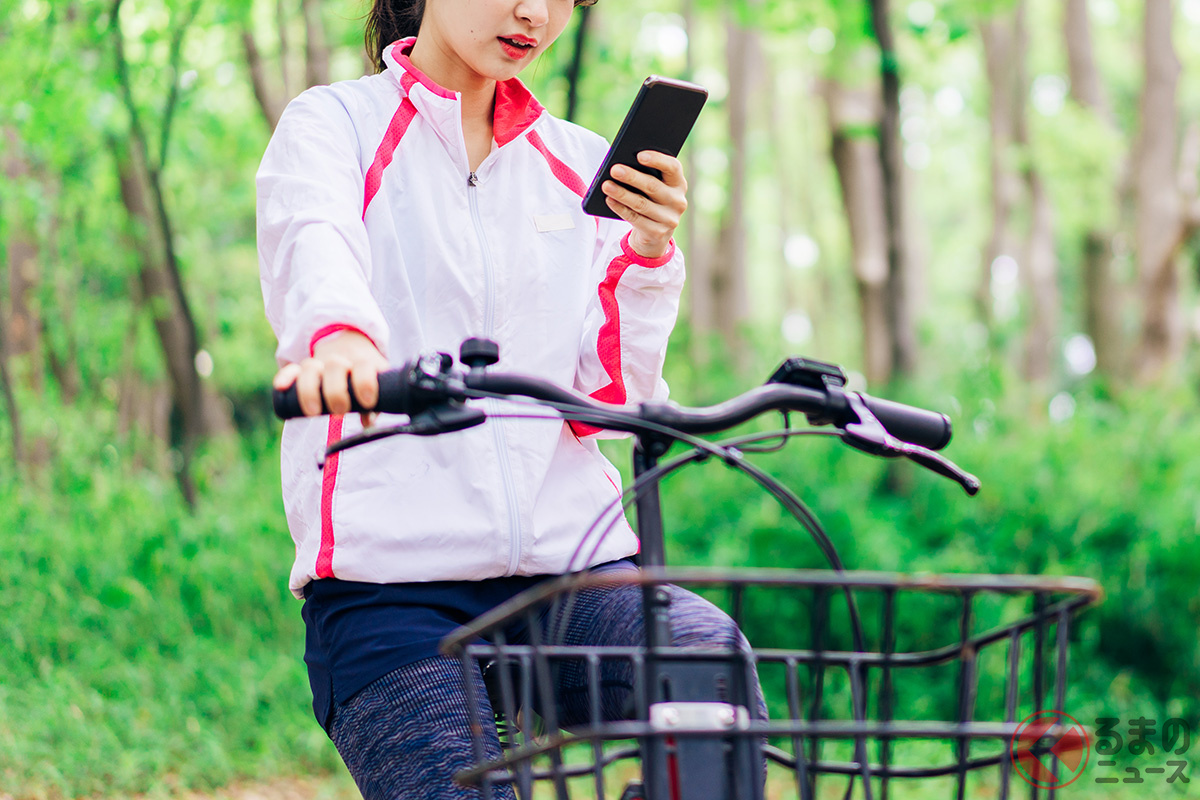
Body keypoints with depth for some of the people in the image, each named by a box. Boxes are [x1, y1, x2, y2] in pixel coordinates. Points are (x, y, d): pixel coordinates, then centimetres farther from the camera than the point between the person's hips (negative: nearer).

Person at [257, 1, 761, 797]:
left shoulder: (583, 165, 18)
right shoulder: (332, 126, 7)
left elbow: (611, 403, 9)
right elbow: (315, 249, -19)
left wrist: (649, 254, -7)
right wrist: (341, 335, -42)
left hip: (571, 563, 3)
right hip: (391, 585, -3)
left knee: (714, 660, -28)